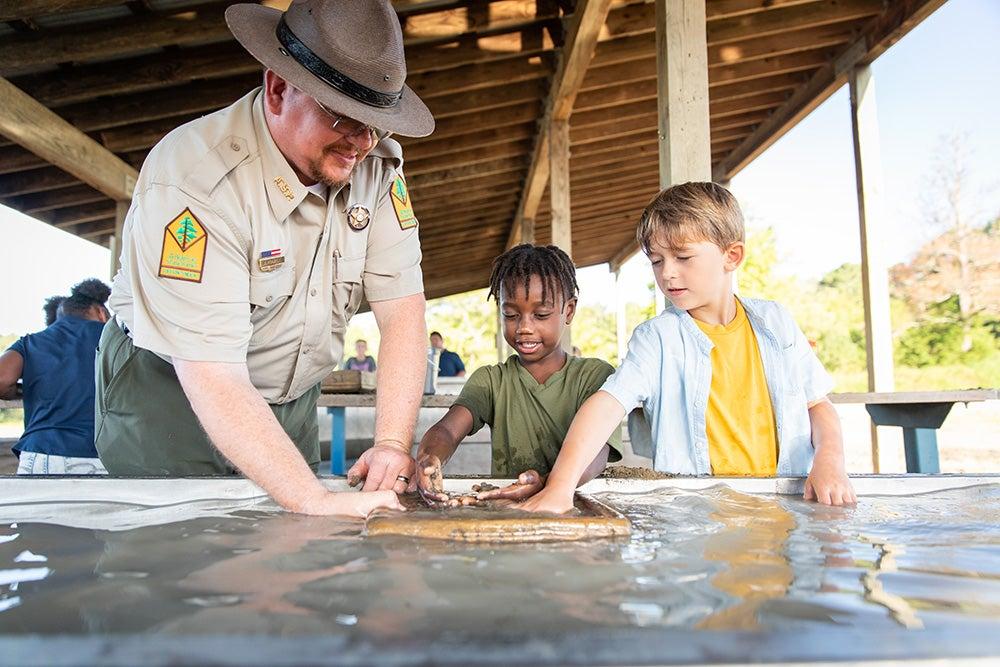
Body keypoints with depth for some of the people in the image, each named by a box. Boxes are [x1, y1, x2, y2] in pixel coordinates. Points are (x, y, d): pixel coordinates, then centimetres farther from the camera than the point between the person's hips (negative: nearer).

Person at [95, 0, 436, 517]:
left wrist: (392, 444, -28)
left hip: (291, 402, 5)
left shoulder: (376, 165, -12)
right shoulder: (195, 176, -29)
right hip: (171, 395, -5)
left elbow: (401, 305, -15)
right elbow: (212, 375, -34)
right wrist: (316, 503, -41)